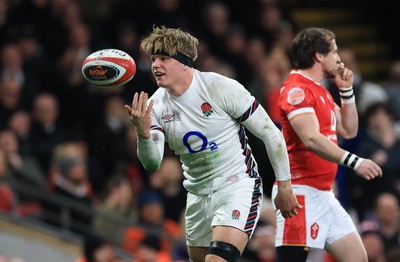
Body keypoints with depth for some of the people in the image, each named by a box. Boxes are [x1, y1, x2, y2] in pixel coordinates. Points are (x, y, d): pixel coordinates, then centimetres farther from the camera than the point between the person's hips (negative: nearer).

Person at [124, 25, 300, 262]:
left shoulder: (220, 87, -16)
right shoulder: (156, 106, -3)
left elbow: (270, 133, -10)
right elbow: (152, 163, -11)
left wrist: (284, 186, -7)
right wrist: (143, 133, -32)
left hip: (238, 187, -6)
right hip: (198, 194, 6)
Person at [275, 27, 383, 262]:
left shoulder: (321, 91, 19)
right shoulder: (297, 89, -13)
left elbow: (348, 130, 24)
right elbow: (311, 139, -25)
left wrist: (347, 90, 15)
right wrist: (354, 162, -30)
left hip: (323, 194, 10)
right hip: (302, 193, -10)